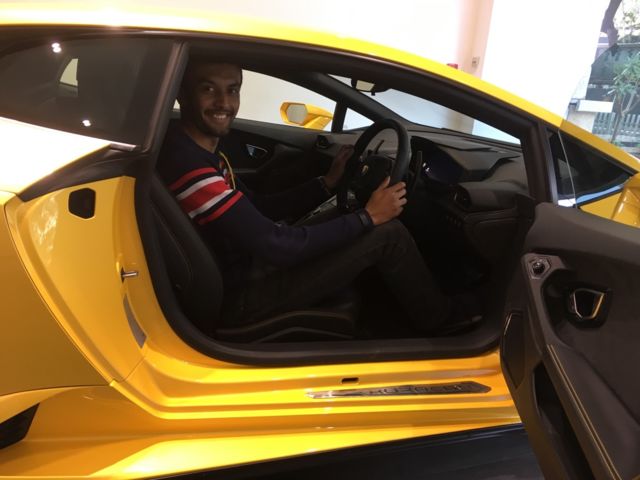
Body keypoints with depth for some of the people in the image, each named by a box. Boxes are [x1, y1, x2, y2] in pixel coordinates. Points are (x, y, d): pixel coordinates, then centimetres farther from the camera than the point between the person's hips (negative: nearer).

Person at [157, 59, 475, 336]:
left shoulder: (200, 150, 5)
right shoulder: (188, 165, -28)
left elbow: (258, 209, 12)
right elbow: (278, 247, -27)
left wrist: (328, 183, 4)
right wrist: (368, 216, -17)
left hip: (241, 266, 10)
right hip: (239, 297, -10)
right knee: (387, 234, -10)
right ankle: (443, 326, 14)